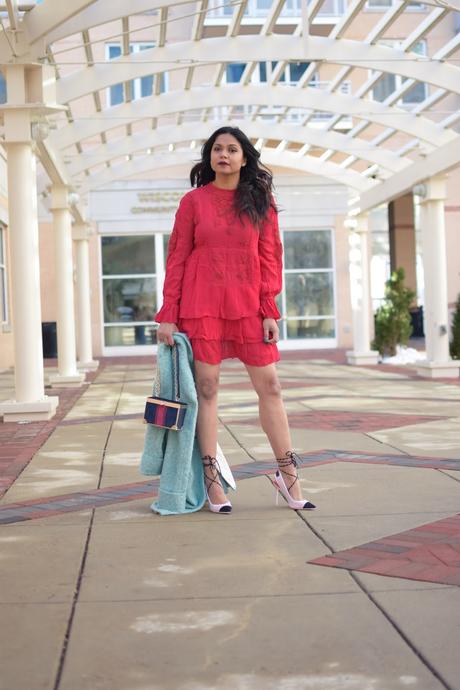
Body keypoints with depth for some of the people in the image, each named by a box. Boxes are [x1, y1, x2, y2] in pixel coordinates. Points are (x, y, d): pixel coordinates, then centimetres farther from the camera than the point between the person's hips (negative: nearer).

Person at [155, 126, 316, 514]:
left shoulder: (260, 201, 8)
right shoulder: (193, 201, 4)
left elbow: (270, 256, 6)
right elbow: (177, 259, 4)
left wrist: (269, 310, -3)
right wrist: (168, 315, -2)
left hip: (248, 305, 1)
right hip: (202, 304, -1)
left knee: (270, 386, 0)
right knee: (207, 388, 0)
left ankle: (288, 474, 9)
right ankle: (211, 479, 8)